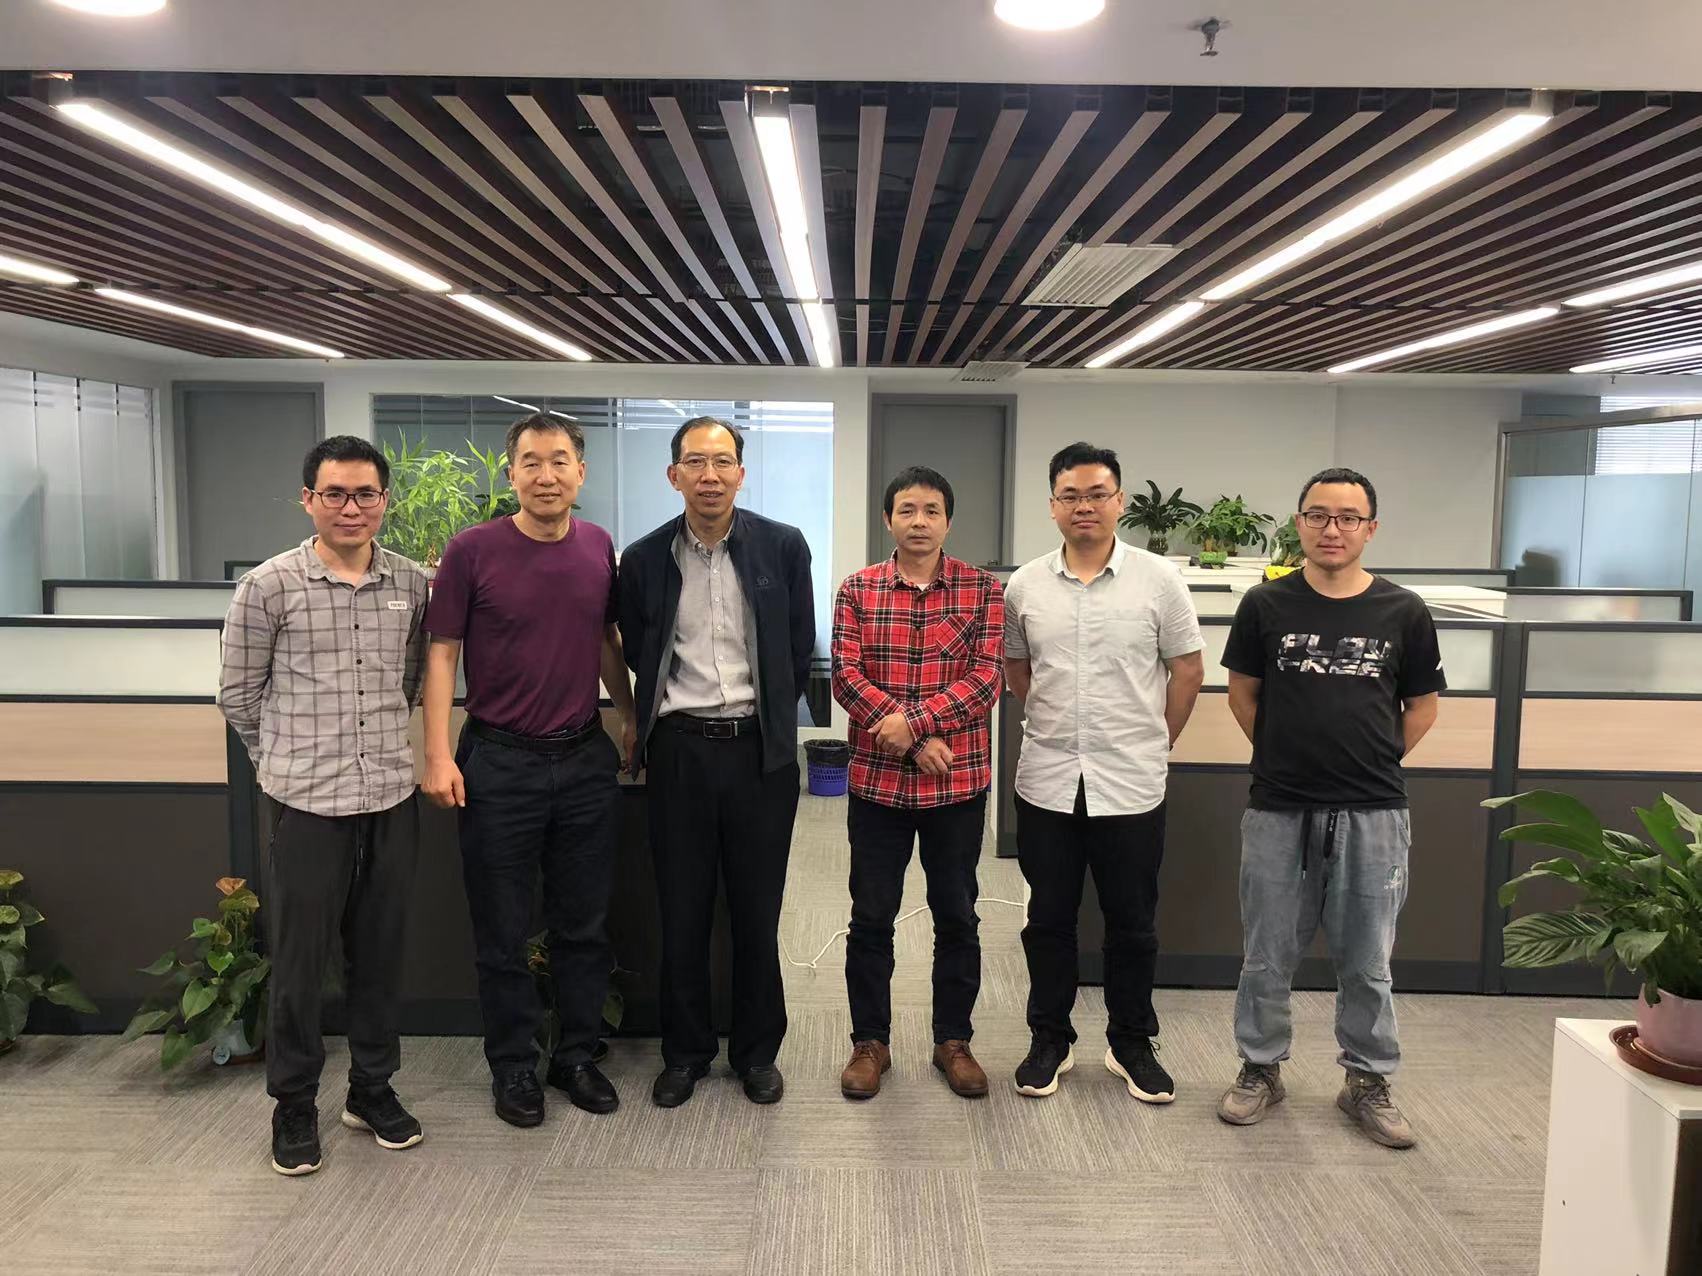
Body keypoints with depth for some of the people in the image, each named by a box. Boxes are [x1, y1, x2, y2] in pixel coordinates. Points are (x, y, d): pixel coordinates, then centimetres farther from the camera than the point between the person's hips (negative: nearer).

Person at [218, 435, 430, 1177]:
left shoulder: (412, 585, 3)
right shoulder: (268, 586, -6)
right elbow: (238, 693, 3)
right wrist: (292, 758, 10)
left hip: (392, 798, 3)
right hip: (306, 802, -3)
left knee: (379, 955, 14)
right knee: (298, 961, 8)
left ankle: (372, 1090, 31)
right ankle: (294, 1104, 27)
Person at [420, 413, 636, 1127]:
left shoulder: (599, 548, 3)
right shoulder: (472, 551, -8)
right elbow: (442, 652, -6)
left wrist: (631, 720, 16)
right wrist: (437, 755, -11)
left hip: (585, 759, 4)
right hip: (500, 764, -3)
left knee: (584, 924, 13)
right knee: (503, 932, 9)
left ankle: (577, 1056, 30)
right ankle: (513, 1065, 26)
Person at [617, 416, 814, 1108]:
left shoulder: (783, 546, -1)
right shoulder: (645, 558, 0)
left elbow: (801, 647, 9)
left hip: (761, 748, 0)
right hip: (680, 748, 1)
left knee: (758, 911, 9)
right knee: (682, 912, 9)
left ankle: (757, 1050, 26)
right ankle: (685, 1051, 26)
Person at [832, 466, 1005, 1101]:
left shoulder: (983, 590, 0)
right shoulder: (858, 590, 1)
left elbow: (987, 675, -9)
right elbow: (845, 674, -7)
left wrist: (915, 720, -20)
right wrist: (913, 740, -16)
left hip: (959, 783, 0)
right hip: (876, 780, 0)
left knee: (956, 917, 12)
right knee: (871, 918, 9)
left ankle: (953, 1041, 29)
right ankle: (870, 1042, 26)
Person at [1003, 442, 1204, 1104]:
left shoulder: (1157, 579, -4)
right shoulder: (1025, 585, 2)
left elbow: (1188, 669, 2)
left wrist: (1153, 743, 5)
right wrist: (1058, 723, 11)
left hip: (1131, 784, -1)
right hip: (1047, 782, 2)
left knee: (1132, 924, 11)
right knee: (1049, 920, 12)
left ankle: (1132, 1043, 28)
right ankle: (1050, 1041, 27)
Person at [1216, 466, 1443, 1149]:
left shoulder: (1403, 612, 0)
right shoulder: (1266, 604, -1)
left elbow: (1422, 707, 10)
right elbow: (1242, 693, 9)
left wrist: (1374, 761, 6)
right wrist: (1284, 755, 6)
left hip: (1372, 813, 0)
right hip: (1278, 810, 0)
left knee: (1366, 961, 10)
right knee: (1267, 957, 11)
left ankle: (1368, 1080, 28)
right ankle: (1260, 1069, 28)